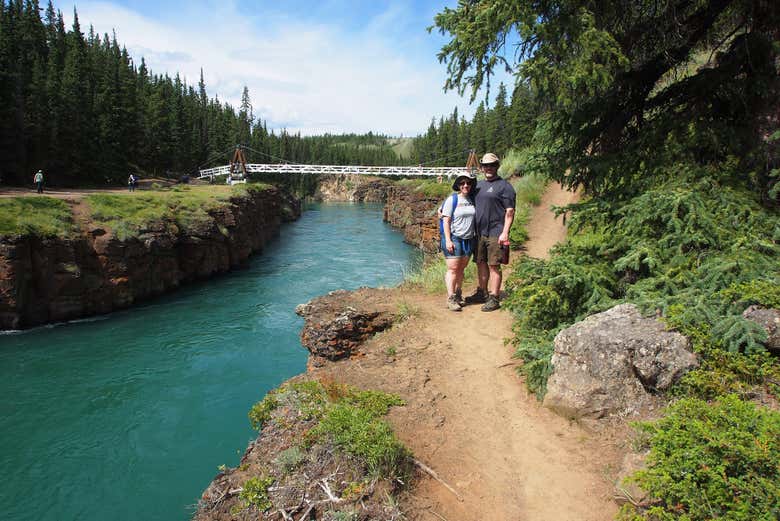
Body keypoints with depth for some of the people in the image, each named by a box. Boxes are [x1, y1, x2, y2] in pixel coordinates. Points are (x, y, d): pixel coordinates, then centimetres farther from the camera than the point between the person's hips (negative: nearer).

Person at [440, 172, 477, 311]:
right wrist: (448, 240, -16)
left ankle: (457, 292, 25)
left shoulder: (472, 200, 9)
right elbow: (446, 221, -10)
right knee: (453, 269, -6)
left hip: (468, 239, 5)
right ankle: (451, 299, -2)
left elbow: (475, 219, 19)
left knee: (461, 269, 11)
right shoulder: (452, 199, -7)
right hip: (454, 238, -5)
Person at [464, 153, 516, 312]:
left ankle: (494, 299, 3)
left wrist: (505, 233, -17)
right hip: (479, 232, 7)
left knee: (494, 266, -4)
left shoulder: (504, 186, -5)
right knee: (481, 263, 14)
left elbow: (510, 211, -10)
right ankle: (482, 293, 28)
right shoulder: (478, 185, 16)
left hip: (495, 233, -7)